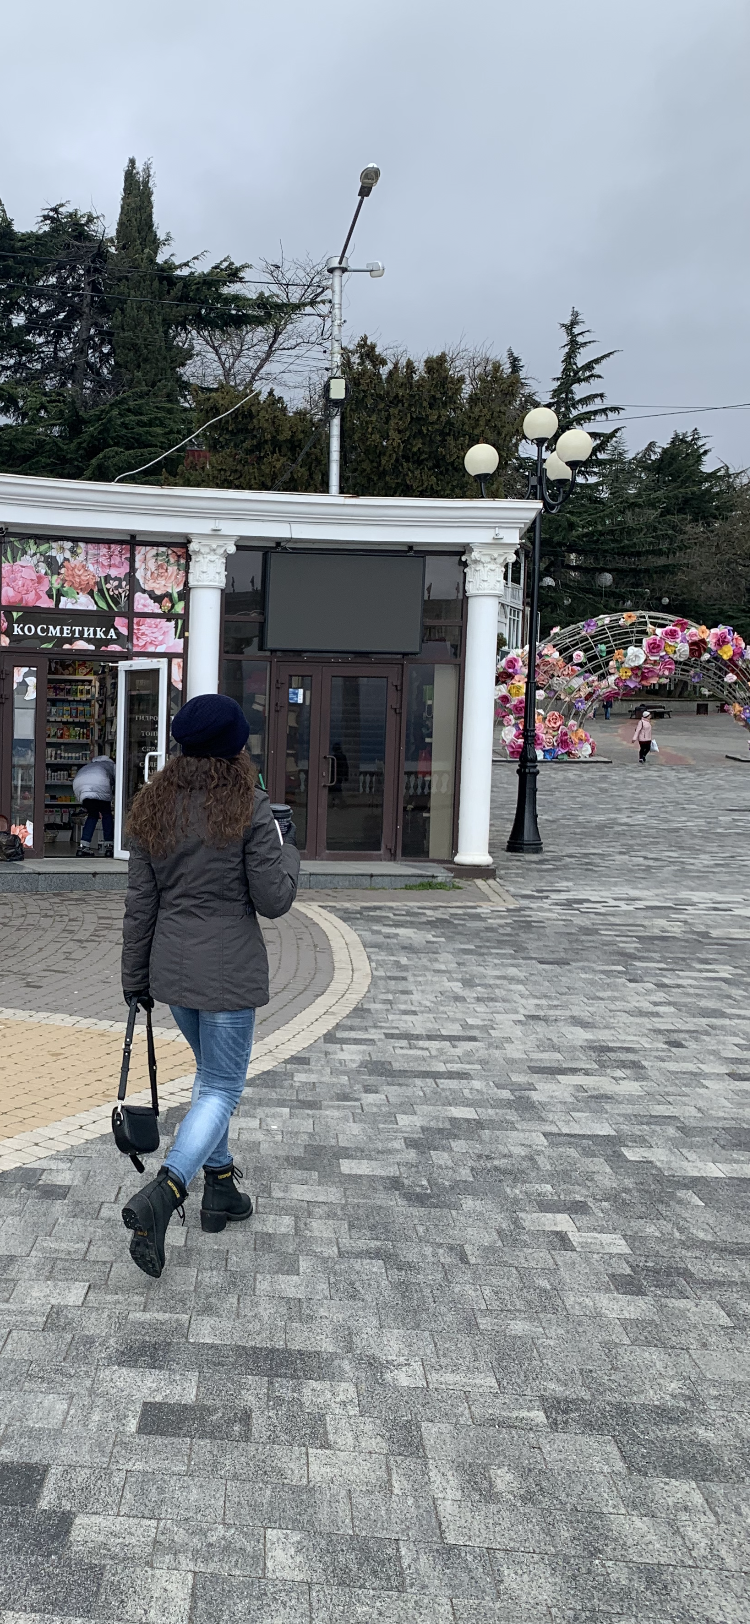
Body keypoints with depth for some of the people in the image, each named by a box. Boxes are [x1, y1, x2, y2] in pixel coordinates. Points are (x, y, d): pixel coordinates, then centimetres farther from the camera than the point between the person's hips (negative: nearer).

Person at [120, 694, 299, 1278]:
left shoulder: (154, 806, 2)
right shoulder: (248, 807, -14)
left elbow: (140, 904, 5)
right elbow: (273, 900, -12)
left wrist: (136, 977, 13)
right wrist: (288, 848, 6)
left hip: (171, 966, 6)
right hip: (229, 970, -6)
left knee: (210, 1074, 23)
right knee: (222, 1088, 4)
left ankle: (221, 1189, 32)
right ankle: (162, 1194, -14)